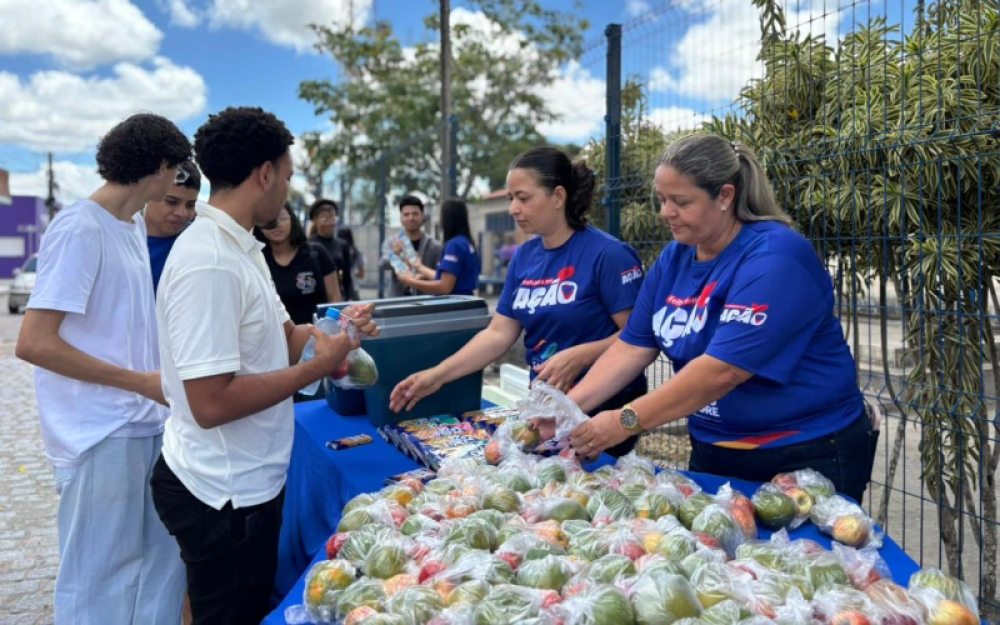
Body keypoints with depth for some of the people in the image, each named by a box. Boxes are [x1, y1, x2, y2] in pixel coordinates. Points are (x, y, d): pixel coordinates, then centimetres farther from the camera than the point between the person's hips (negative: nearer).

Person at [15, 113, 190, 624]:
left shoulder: (134, 223, 10)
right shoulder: (80, 228, -16)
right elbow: (33, 343, -20)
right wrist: (143, 383, -18)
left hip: (147, 424, 8)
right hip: (101, 435, -8)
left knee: (162, 560, 17)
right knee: (98, 580, 7)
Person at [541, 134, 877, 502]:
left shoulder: (774, 259, -22)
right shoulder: (674, 258, 2)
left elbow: (722, 371, -29)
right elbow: (632, 347, 0)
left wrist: (626, 421, -28)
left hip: (805, 458, -7)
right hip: (713, 453, 7)